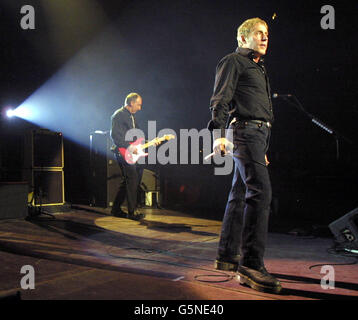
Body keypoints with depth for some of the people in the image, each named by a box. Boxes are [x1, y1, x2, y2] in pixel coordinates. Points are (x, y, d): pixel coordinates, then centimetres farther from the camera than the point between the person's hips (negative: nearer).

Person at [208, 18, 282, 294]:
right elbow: (220, 100, -9)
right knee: (260, 191, -20)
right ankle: (252, 263, -20)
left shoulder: (258, 68, 30)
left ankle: (227, 256, 14)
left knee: (240, 194, 8)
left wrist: (262, 149, 26)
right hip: (244, 130, -10)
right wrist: (219, 133, -23)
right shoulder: (233, 61, 2)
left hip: (258, 135, 10)